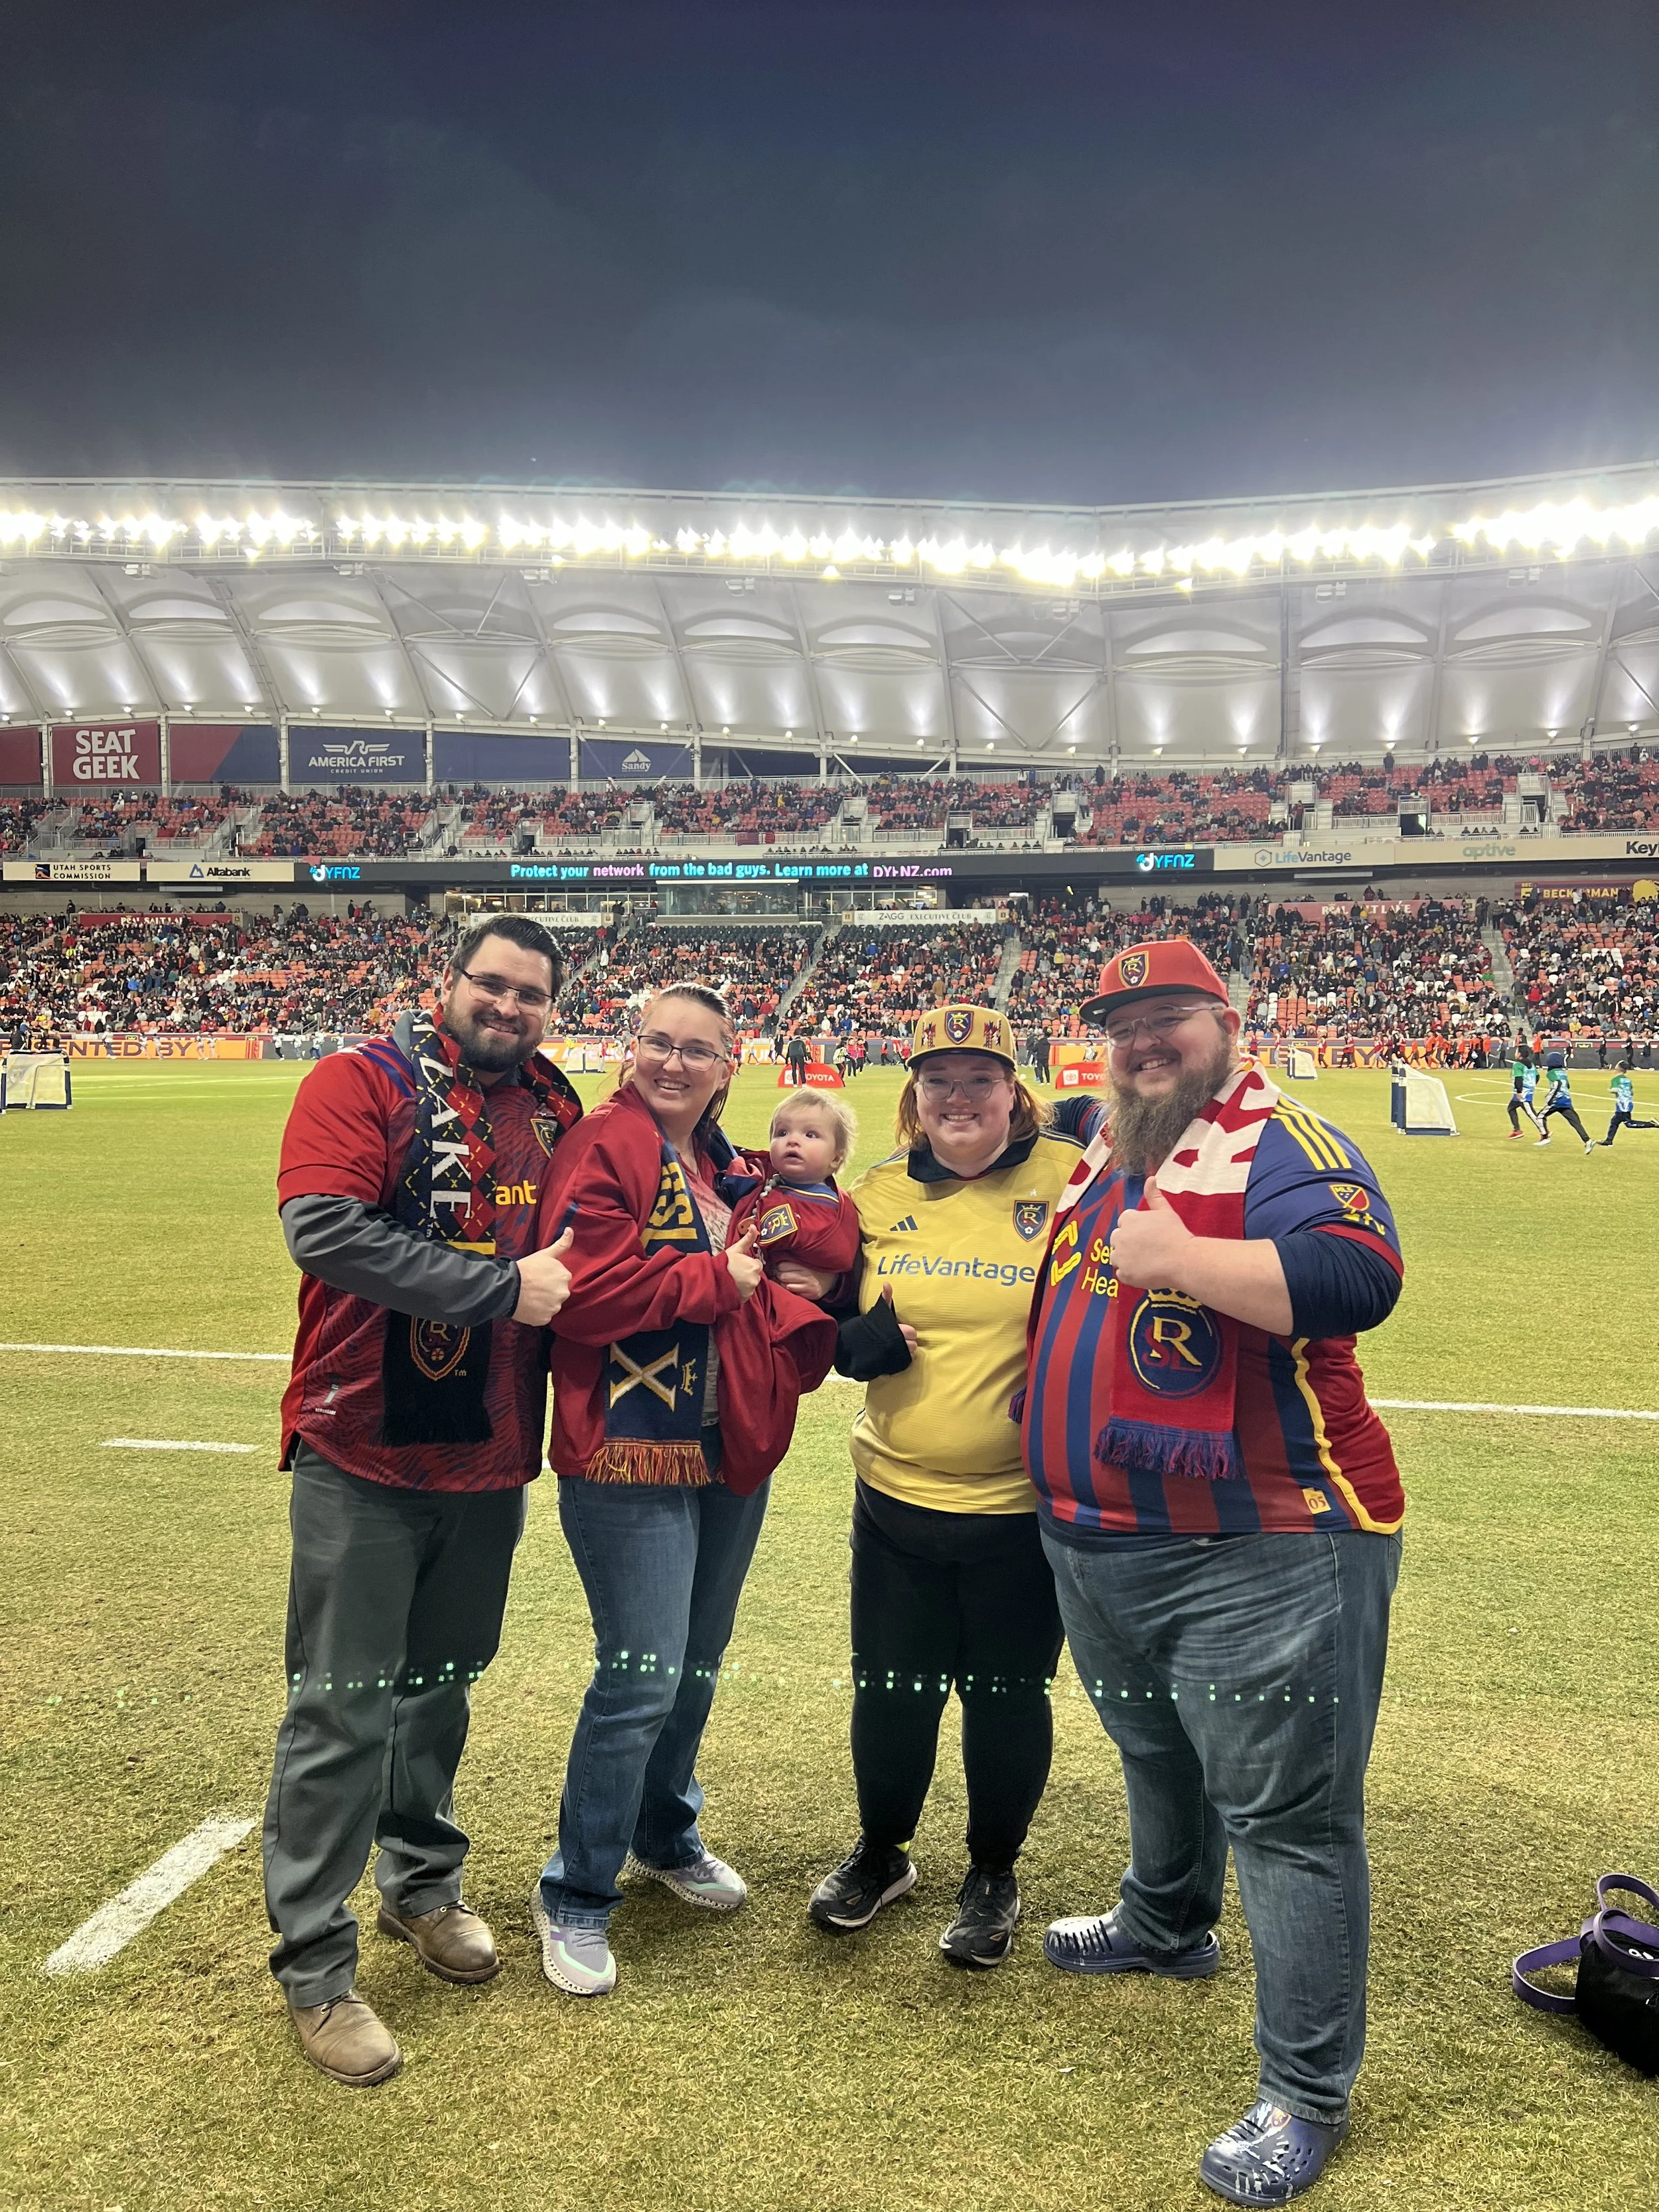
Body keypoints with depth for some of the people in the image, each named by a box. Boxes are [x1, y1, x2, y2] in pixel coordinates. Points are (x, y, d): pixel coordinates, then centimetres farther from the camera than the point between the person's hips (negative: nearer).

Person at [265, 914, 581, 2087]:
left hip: (491, 1460, 6)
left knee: (442, 1683, 20)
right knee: (345, 1707, 3)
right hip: (363, 1457, -5)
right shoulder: (363, 1083, -11)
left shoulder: (558, 1113, 6)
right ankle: (315, 1966, 18)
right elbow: (325, 1229, -25)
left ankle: (423, 1882, 41)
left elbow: (579, 1250, 20)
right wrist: (502, 1286, -24)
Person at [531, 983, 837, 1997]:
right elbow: (588, 1288, -22)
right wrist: (716, 1280, -15)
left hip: (730, 1454, 8)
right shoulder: (604, 1149, -11)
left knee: (699, 1665, 20)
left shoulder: (733, 1173, 13)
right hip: (631, 1456, -8)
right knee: (644, 1678, -5)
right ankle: (575, 1896, 16)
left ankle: (666, 1834, 44)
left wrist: (805, 1323, -5)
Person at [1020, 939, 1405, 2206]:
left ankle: (1306, 2096, 17)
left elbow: (1361, 1276, -29)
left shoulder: (1280, 1142, -13)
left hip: (1263, 1552, -8)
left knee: (1286, 1814, 1)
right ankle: (1166, 1926, 53)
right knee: (1157, 1760, 28)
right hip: (1098, 1548, 9)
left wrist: (1182, 1259, -32)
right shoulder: (1101, 1163, 13)